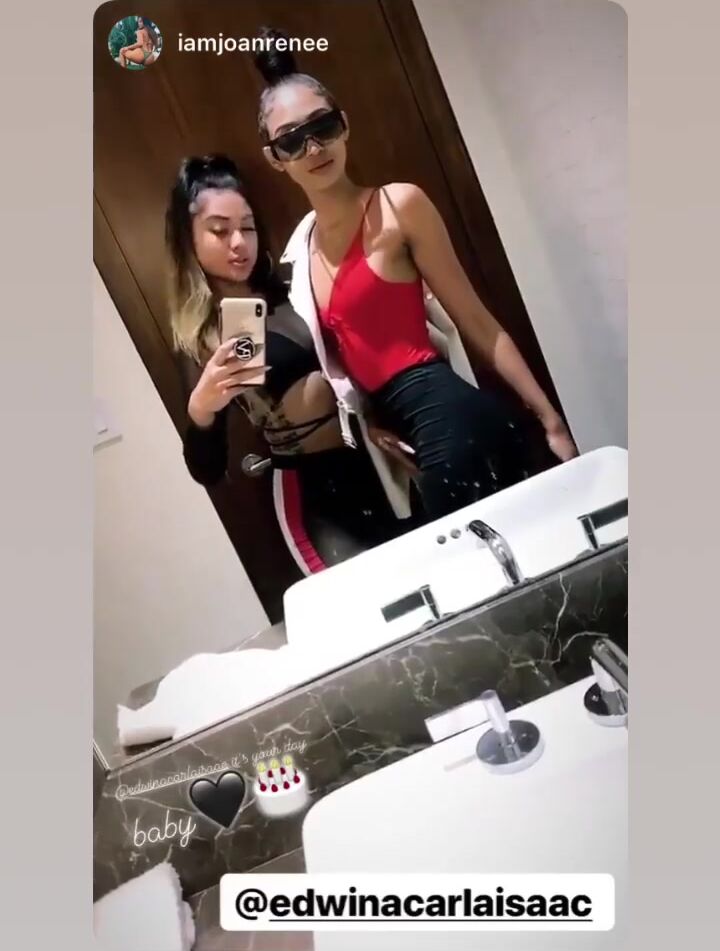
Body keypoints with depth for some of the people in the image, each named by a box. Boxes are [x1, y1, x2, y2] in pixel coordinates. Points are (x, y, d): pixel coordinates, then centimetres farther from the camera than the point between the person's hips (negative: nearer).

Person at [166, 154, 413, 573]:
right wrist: (199, 408, -28)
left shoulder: (290, 287, 4)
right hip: (309, 490, -4)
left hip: (372, 456, 4)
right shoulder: (198, 338, -5)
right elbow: (208, 471, -9)